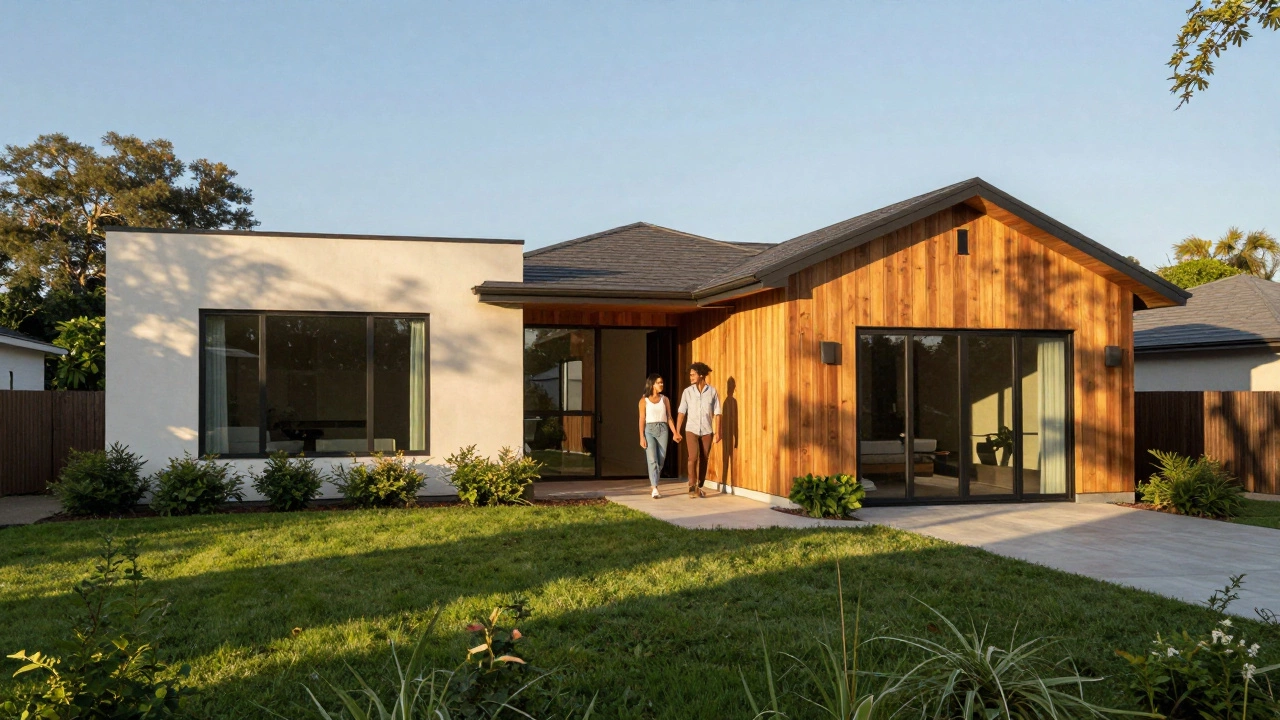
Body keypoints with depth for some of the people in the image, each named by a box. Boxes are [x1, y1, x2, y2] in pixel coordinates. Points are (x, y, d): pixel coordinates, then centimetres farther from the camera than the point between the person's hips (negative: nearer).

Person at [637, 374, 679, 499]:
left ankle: (654, 485, 18)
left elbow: (669, 418, 10)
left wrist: (675, 433, 1)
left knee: (661, 460, 3)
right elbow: (642, 419, -1)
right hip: (649, 430, -3)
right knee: (652, 460, -11)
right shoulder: (644, 400, 2)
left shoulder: (665, 399, 10)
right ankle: (655, 489, -14)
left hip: (663, 430, 3)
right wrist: (641, 437, -8)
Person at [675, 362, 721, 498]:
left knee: (704, 460, 5)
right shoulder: (687, 391, -1)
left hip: (707, 431, 1)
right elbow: (682, 412, 0)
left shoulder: (712, 391, -2)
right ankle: (692, 488, -9)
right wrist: (677, 431, -5)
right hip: (692, 430, -1)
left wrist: (717, 432, -6)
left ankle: (699, 487, 15)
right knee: (693, 457, -13)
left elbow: (717, 413, -1)